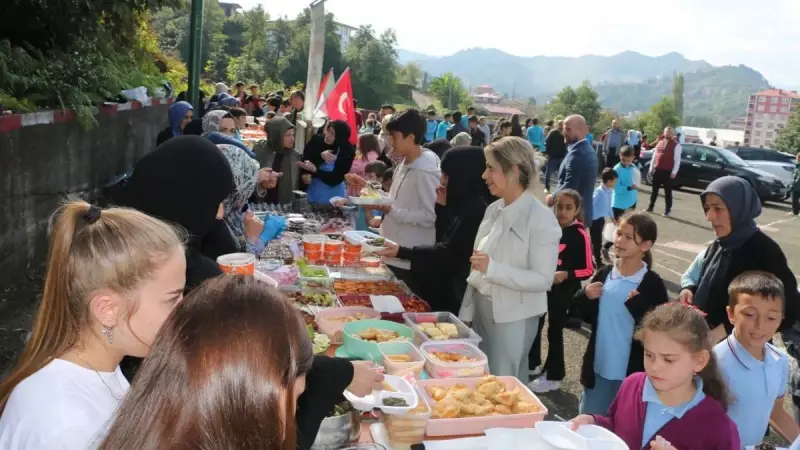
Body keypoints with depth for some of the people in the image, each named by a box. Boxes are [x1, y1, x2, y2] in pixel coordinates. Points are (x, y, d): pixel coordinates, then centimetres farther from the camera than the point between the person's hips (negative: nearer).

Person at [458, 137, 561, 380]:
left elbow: (543, 279, -19)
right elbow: (479, 268, 9)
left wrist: (492, 268, -27)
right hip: (482, 308, 6)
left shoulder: (541, 218, -16)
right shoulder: (493, 209, 4)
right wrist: (466, 311, 10)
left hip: (513, 317, -6)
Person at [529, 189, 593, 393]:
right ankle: (533, 364, 38)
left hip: (562, 291, -6)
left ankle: (553, 376, 19)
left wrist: (566, 274, -27)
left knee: (555, 331, 4)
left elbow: (588, 270, -15)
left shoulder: (580, 235, -16)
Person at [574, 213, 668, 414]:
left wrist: (638, 306, -27)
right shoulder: (604, 274, 1)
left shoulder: (653, 284, -12)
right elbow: (585, 316, 9)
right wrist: (585, 296, -10)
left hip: (633, 372, -4)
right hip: (598, 368, 5)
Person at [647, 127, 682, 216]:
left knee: (668, 191, 3)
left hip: (668, 171, -5)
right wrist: (651, 168, 11)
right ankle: (650, 207, 22)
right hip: (657, 170, 5)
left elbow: (677, 159, -8)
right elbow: (654, 156, 16)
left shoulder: (676, 145, -4)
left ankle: (668, 210, 9)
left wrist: (674, 172, -14)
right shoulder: (660, 142, 13)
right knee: (654, 189, 12)